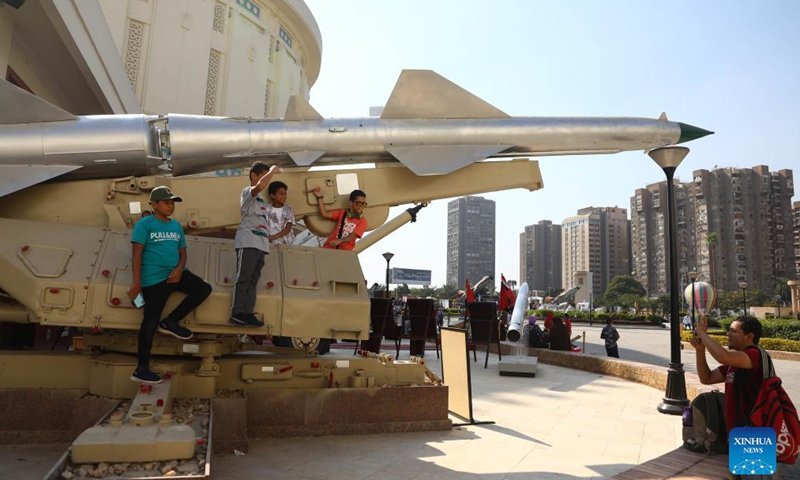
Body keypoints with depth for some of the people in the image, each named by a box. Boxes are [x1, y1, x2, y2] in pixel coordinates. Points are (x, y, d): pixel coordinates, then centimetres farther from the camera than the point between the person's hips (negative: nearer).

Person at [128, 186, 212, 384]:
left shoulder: (176, 226, 14)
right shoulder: (145, 224, -4)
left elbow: (182, 252, 14)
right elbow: (137, 254, -10)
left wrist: (179, 269, -7)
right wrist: (136, 282, -16)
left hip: (175, 274, 6)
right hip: (154, 279, -6)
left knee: (204, 288, -6)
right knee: (151, 321, -3)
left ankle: (170, 322, 5)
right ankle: (141, 369, 7)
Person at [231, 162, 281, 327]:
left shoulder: (260, 200, 24)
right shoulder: (248, 191, -2)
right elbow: (260, 186, -26)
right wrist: (272, 171, -14)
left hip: (260, 245, 9)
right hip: (248, 243, -9)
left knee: (253, 280, 5)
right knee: (243, 278, -9)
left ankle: (248, 313, 6)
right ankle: (236, 313, -7)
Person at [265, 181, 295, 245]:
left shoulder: (288, 210, 3)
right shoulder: (267, 209, 5)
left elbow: (287, 229, -7)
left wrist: (274, 237, -21)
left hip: (286, 243, 0)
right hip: (270, 243, 0)